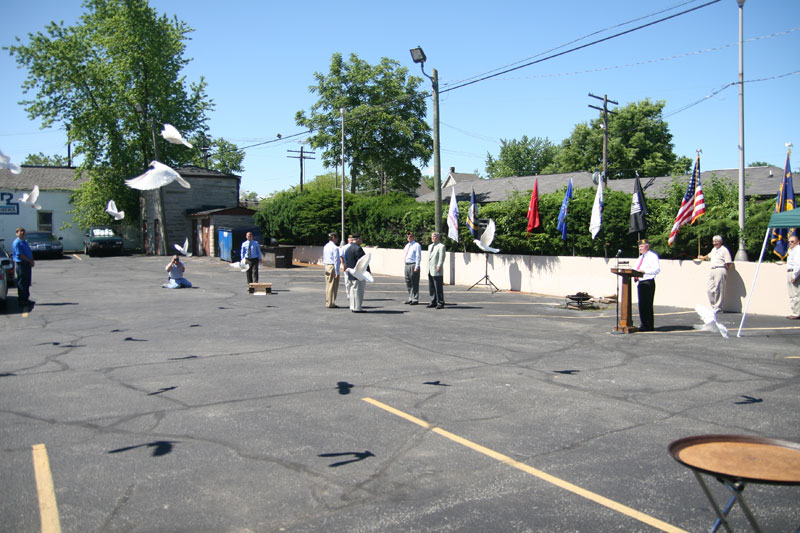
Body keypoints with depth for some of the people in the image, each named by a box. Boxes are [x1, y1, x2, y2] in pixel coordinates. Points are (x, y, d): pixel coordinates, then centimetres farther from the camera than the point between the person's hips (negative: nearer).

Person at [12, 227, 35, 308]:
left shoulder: (25, 242, 17)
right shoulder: (16, 243, -10)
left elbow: (29, 252, 19)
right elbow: (20, 255, -17)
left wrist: (32, 261, 2)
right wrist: (30, 261, -15)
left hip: (27, 264, 9)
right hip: (21, 264, -9)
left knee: (27, 283, 12)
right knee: (21, 283, -4)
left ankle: (26, 299, 19)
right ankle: (22, 301, 0)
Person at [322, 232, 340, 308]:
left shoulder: (325, 247, 13)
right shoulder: (335, 247, -14)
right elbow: (336, 260, -16)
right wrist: (337, 272, -15)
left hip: (327, 266, 9)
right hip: (333, 267, -9)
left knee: (328, 286, 14)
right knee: (333, 286, -3)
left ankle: (327, 302, 19)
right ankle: (331, 303, 0)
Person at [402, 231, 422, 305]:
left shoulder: (416, 245, -7)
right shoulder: (407, 245, 16)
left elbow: (418, 257, -12)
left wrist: (416, 267, -18)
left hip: (413, 265, -8)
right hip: (407, 265, 8)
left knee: (414, 284, -5)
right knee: (408, 283, 13)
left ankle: (415, 299, 0)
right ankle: (410, 298, 23)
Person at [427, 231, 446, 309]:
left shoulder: (441, 246, -6)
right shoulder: (430, 246, 19)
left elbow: (442, 258, -11)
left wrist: (439, 266, -18)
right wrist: (428, 268, 15)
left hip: (437, 271, -8)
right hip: (430, 270, 8)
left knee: (438, 288, -5)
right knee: (431, 288, 12)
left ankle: (440, 303, -1)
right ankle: (433, 302, 20)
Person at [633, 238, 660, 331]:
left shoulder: (653, 256, -4)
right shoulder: (640, 258, 22)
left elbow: (657, 269, -14)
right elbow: (636, 269, 25)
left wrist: (644, 271, -22)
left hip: (648, 282, -8)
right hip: (640, 282, 9)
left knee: (647, 304, -9)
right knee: (641, 305, 10)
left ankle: (649, 326, -5)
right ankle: (643, 324, 16)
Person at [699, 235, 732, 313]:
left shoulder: (724, 250, -4)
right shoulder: (714, 249, 21)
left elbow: (728, 263, -9)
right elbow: (709, 255, 45)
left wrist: (724, 271, -4)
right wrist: (703, 257, 62)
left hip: (720, 270, -8)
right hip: (713, 270, 8)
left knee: (718, 290, -9)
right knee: (709, 289, 1)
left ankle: (718, 309, -6)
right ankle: (714, 306, 8)